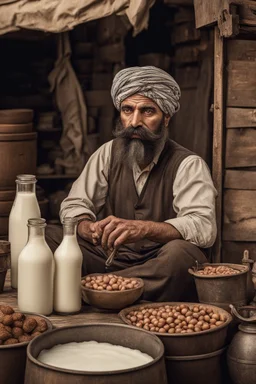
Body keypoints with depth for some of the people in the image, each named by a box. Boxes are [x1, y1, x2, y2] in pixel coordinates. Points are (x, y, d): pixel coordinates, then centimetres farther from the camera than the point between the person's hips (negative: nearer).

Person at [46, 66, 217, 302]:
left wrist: (143, 228, -37)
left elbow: (204, 227, -19)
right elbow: (74, 206, 7)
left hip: (159, 269, -3)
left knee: (181, 253, -39)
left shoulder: (188, 165, -5)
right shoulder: (108, 154, 10)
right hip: (109, 258, 4)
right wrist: (87, 227, -19)